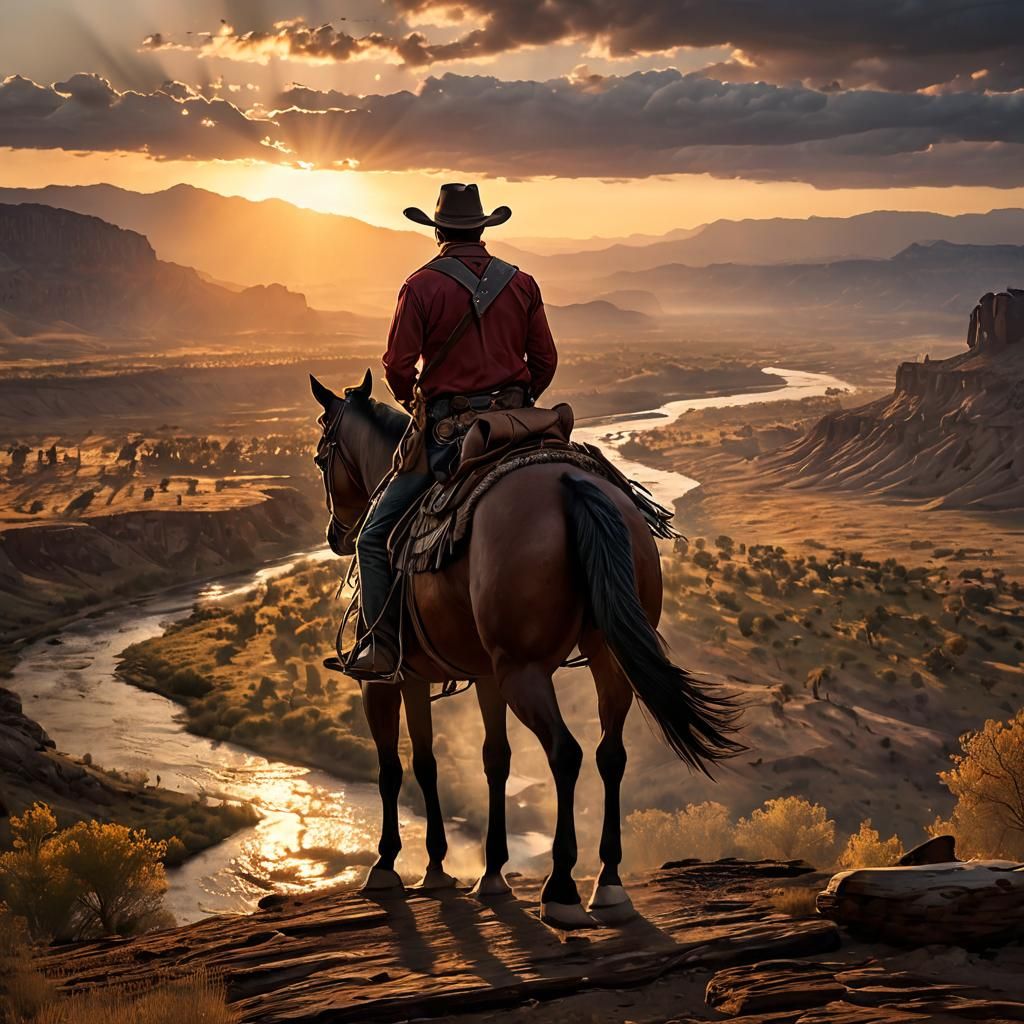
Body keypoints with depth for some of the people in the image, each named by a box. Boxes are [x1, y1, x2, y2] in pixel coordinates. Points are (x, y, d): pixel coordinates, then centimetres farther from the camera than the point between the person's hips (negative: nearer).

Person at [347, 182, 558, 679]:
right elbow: (545, 361, 7)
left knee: (376, 536, 4)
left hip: (445, 431, -4)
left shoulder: (421, 285, -6)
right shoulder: (522, 284, 6)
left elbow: (398, 365, -8)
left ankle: (381, 647, -5)